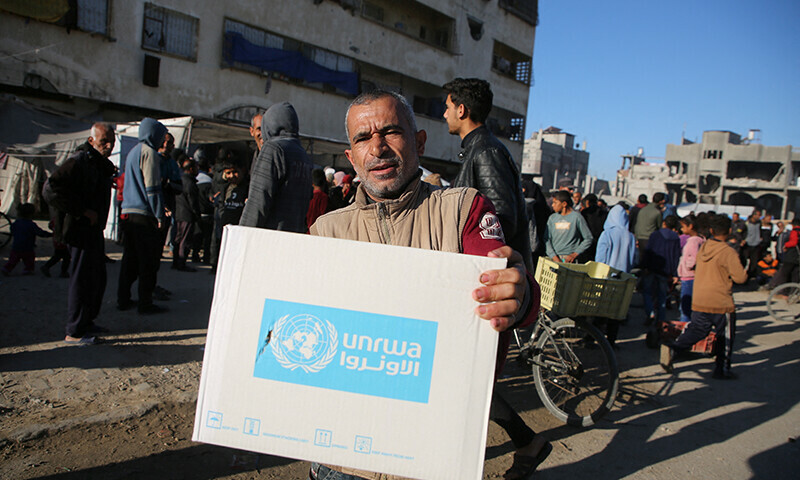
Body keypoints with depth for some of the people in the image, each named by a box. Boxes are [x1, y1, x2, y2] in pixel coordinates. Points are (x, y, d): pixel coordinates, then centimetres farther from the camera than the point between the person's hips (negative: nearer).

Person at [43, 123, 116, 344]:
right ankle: (74, 332, 4)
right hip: (81, 229, -10)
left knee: (97, 277, 18)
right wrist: (83, 211, -23)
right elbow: (51, 190, -24)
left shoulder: (101, 164, 15)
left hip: (94, 229, 10)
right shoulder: (79, 161, -16)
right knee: (83, 279, -5)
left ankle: (86, 322, 32)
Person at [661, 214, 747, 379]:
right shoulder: (728, 252, -15)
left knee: (696, 330, 12)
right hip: (721, 303, -5)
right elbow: (741, 277, -13)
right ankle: (722, 369, 18)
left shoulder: (703, 247, 5)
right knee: (725, 336, 11)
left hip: (699, 302, 5)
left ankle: (672, 347, -9)